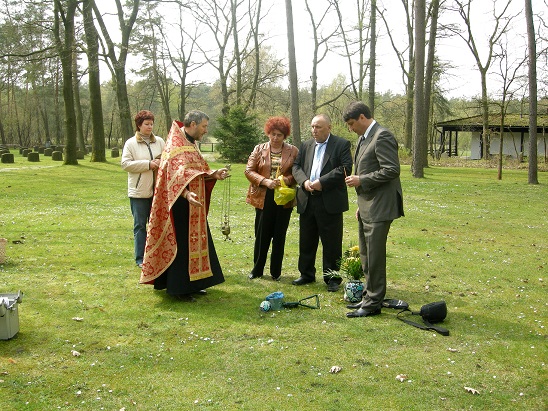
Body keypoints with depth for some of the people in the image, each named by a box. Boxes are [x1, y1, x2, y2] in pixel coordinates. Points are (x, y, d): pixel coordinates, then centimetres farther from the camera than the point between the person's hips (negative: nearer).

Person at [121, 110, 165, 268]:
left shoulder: (159, 141, 9)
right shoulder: (131, 143, 0)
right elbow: (126, 163, -9)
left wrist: (161, 164, -14)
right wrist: (148, 164, -15)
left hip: (157, 190, 3)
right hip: (139, 191, -3)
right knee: (140, 225, 3)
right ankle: (140, 258, 10)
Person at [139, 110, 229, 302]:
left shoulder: (190, 144, 15)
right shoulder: (176, 144, -15)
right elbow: (175, 174, -28)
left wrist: (213, 174, 2)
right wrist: (186, 193, -42)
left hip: (194, 205, 10)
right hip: (181, 203, -10)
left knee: (194, 241, 14)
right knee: (181, 243, -3)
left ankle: (191, 283, 25)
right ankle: (177, 287, 7)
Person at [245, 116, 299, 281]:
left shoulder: (293, 151, 4)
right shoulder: (259, 149, 5)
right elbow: (249, 170, 0)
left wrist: (286, 180, -18)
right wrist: (265, 181, -14)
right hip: (264, 198, 0)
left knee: (279, 236, 8)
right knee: (262, 235, 4)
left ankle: (276, 271, 19)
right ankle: (257, 269, 18)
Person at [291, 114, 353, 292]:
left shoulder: (341, 144, -2)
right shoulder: (306, 145, 14)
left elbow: (345, 168, -12)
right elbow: (296, 166, 11)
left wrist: (322, 182, -18)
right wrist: (304, 181, -9)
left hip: (330, 202, -5)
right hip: (307, 201, 5)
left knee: (331, 242, 2)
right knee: (306, 240, 13)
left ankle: (332, 278, 14)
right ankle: (307, 274, 27)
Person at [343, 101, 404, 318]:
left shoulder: (382, 137, -14)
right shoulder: (364, 138, 16)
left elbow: (391, 170, -21)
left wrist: (360, 180, -17)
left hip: (378, 208, -10)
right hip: (367, 207, 10)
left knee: (374, 257, -3)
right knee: (366, 257, 16)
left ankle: (373, 303, 7)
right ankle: (369, 297, 28)